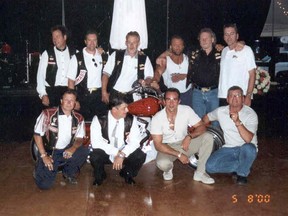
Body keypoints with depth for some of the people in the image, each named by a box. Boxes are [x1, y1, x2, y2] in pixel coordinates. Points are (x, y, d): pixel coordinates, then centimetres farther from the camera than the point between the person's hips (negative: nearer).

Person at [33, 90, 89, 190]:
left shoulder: (78, 118, -2)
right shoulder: (48, 114, -15)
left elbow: (79, 138, 1)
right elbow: (37, 135, -10)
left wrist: (73, 148, -21)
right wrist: (44, 155, -15)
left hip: (67, 152, 4)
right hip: (49, 152, -3)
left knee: (84, 151, -26)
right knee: (45, 184, -18)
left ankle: (69, 172, 3)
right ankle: (41, 170, 18)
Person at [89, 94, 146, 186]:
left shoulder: (131, 119, -9)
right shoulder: (99, 119, -15)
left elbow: (135, 141, -13)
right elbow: (96, 142, -22)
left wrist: (122, 155, -29)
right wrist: (117, 152, -27)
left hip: (125, 154, 2)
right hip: (105, 153, -2)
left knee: (140, 156, -27)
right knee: (95, 156, -34)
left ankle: (127, 174, 9)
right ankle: (99, 176, 4)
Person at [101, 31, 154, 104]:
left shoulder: (144, 59, 7)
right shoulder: (116, 55, 5)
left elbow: (149, 77, 9)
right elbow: (106, 74, 4)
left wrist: (145, 82, -15)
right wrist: (104, 92, -5)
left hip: (131, 98, 1)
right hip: (113, 95, 0)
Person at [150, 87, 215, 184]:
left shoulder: (186, 110, -13)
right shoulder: (157, 118, -19)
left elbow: (202, 127, -11)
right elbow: (158, 144, -18)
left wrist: (189, 136, -32)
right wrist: (178, 155, -26)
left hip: (185, 144, 3)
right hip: (167, 148, -3)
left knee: (208, 137, -21)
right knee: (162, 163, -36)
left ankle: (200, 172, -11)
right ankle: (168, 169, 5)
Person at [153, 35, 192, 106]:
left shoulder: (187, 58, 8)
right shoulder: (165, 60, -1)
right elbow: (158, 72, -16)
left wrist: (183, 76, -17)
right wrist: (154, 82, -37)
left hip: (187, 93, 3)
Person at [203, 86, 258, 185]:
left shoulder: (250, 114, -15)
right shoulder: (221, 111, -2)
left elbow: (248, 139, -29)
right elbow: (207, 118, 19)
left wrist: (237, 121, -39)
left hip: (247, 149, -3)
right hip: (228, 149, 4)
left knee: (248, 148, -40)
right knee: (210, 166, -21)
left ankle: (242, 173, -9)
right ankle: (243, 166, 2)